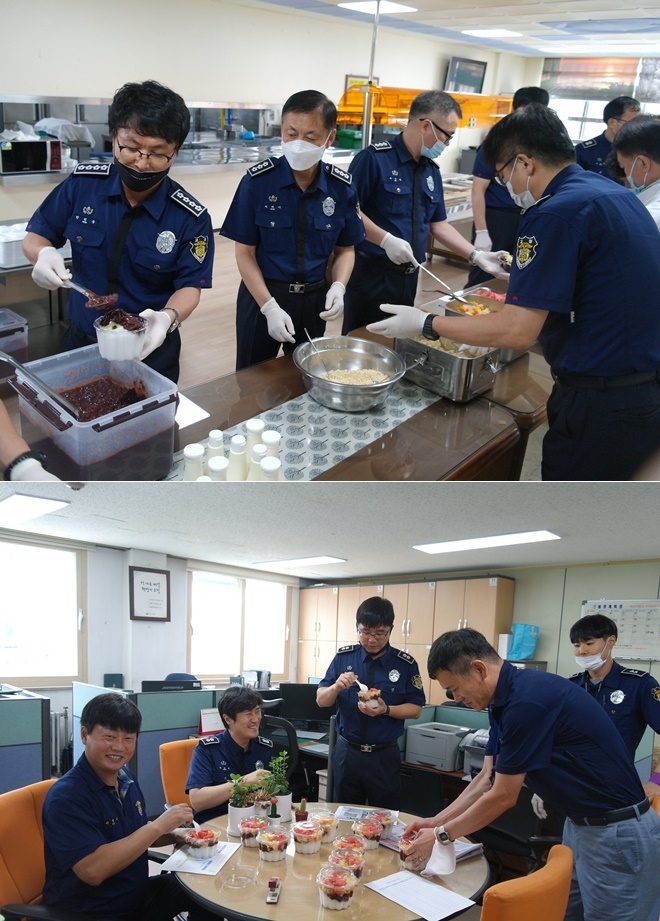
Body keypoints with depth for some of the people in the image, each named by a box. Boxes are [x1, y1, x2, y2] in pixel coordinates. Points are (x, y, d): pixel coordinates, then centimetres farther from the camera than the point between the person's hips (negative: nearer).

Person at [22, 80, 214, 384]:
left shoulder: (191, 218, -17)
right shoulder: (81, 184, -10)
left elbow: (190, 286, -14)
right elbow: (35, 237, 1)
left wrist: (168, 317, -36)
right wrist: (44, 254, -24)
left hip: (151, 350, -3)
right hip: (81, 340, 3)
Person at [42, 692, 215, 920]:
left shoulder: (125, 777, 2)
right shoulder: (65, 797, -23)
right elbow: (93, 871, -31)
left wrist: (175, 834, -3)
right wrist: (158, 825, -28)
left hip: (137, 892, 8)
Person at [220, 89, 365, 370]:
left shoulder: (342, 187, -7)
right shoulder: (257, 181, -14)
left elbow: (345, 249, 4)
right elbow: (245, 253, -10)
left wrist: (338, 287, -16)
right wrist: (270, 306, -21)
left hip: (314, 298, 2)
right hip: (262, 294, -2)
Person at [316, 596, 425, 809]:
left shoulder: (406, 664, -7)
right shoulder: (343, 657, -2)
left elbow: (415, 709, -3)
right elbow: (321, 700, 2)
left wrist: (386, 710, -21)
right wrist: (336, 687, -19)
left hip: (385, 755, -2)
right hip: (346, 751, 2)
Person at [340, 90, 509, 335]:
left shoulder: (432, 170, 11)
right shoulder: (374, 158, -11)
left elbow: (438, 223, 15)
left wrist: (476, 255, 6)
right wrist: (386, 240, -24)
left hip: (408, 276, 7)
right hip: (371, 273, -7)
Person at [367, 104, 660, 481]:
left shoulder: (557, 212, -19)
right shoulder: (617, 193, 10)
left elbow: (518, 331, -21)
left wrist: (426, 324, -10)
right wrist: (528, 272, 32)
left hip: (600, 403, -9)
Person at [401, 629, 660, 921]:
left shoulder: (527, 699, -27)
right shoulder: (505, 698, 2)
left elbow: (502, 797, -20)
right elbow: (487, 778, 10)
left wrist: (441, 835, -8)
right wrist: (436, 821, 7)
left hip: (618, 832, -9)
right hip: (581, 824, 9)